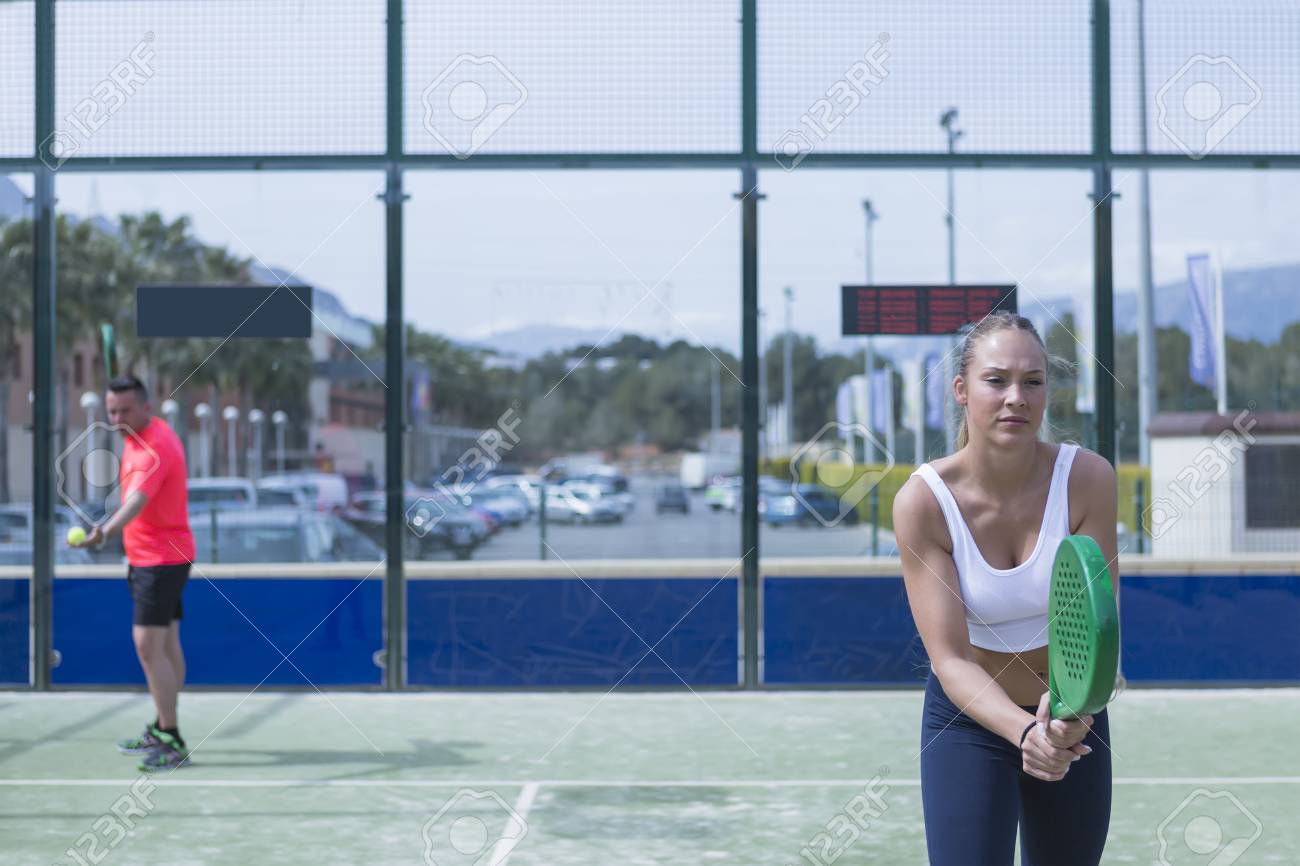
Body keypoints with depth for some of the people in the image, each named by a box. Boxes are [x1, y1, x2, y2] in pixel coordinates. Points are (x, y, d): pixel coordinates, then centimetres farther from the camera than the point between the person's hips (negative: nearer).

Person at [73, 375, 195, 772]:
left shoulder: (153, 449, -24)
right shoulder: (141, 434, 6)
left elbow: (136, 502, -42)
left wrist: (105, 530, -59)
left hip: (160, 558, -10)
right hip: (148, 557, 10)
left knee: (148, 645, -14)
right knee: (166, 645, 16)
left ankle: (172, 742, -12)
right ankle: (162, 730, 25)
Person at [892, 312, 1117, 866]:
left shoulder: (1086, 478, -17)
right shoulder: (922, 501, -20)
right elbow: (950, 658, -23)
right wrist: (1023, 729, -40)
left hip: (1072, 720, 2)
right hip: (968, 720, -2)